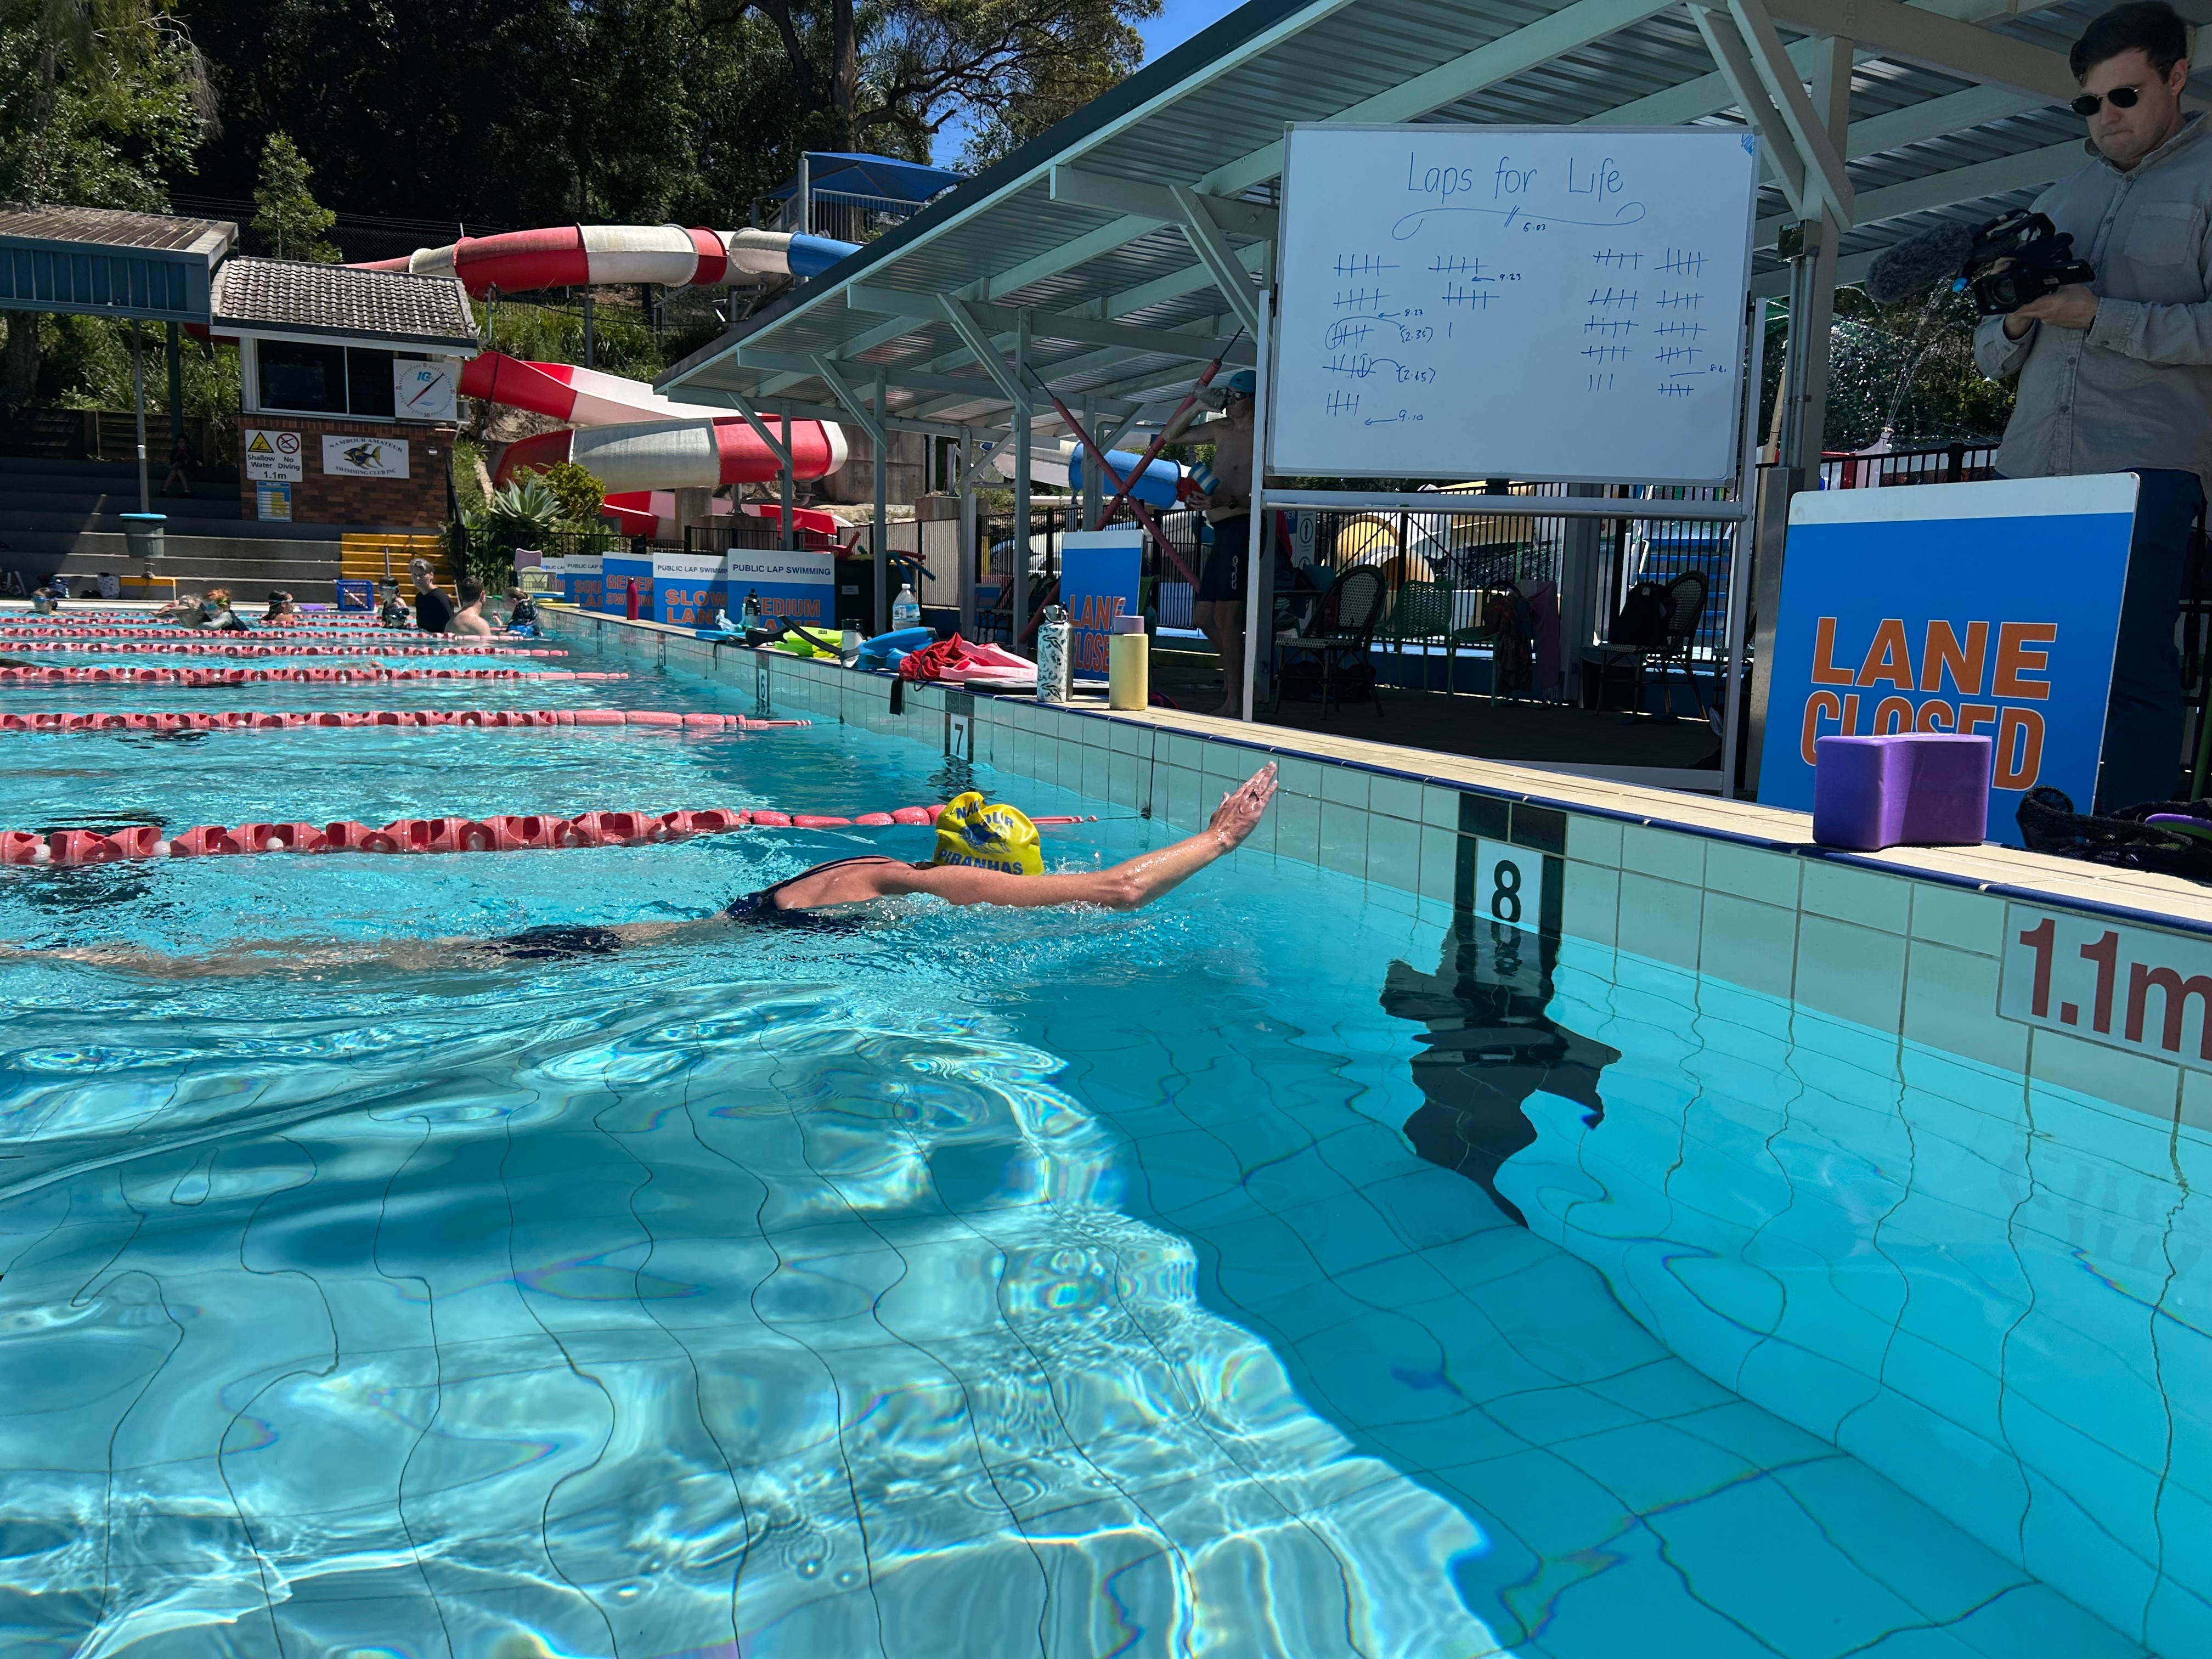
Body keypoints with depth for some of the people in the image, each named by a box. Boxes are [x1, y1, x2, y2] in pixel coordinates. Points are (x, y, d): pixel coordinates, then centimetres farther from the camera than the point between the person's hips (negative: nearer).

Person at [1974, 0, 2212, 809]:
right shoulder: (2058, 202, 24)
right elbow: (1992, 355, 22)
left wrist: (2099, 315, -12)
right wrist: (2014, 323, 0)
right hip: (2031, 469, 5)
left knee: (2133, 672, -10)